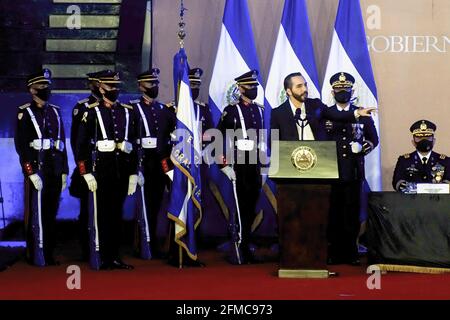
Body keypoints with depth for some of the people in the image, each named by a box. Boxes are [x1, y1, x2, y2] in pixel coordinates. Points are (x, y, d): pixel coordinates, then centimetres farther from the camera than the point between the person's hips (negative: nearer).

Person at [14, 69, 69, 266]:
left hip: (55, 172, 5)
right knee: (36, 214, -1)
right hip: (37, 170, -5)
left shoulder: (55, 111, 14)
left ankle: (49, 254, 17)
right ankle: (36, 256, 8)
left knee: (51, 214, 9)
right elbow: (21, 145, -10)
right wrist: (31, 173, -16)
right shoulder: (25, 113, -3)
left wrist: (64, 171, 11)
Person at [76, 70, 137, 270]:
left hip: (122, 170, 4)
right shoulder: (92, 111, -1)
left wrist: (133, 173, 8)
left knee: (117, 214, 9)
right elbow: (81, 144, -5)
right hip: (101, 170, -4)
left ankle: (115, 257, 16)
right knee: (102, 214, 1)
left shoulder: (127, 111, 11)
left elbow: (133, 144, 12)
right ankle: (104, 259, 8)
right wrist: (86, 173, -12)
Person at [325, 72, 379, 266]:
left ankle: (351, 253, 8)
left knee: (352, 213, 1)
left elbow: (373, 139, 15)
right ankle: (334, 253, 5)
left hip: (354, 171, 0)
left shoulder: (362, 114, 11)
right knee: (333, 213, -1)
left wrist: (361, 149, -2)